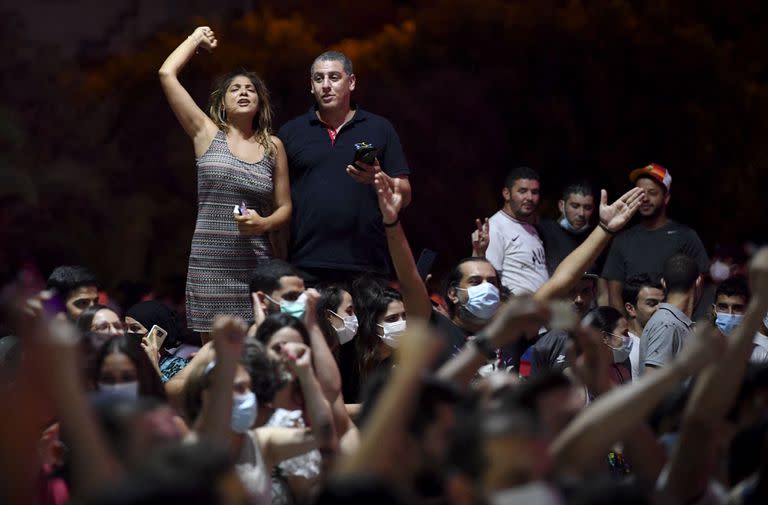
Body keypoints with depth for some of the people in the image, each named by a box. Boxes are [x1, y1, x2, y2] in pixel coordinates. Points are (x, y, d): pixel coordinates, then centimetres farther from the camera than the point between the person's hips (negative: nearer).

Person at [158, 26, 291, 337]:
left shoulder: (273, 147, 10)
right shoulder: (207, 134, 6)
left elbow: (285, 208, 13)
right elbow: (167, 74, 1)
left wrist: (264, 223, -9)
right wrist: (197, 39, 15)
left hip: (255, 263, 1)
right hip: (209, 261, -1)